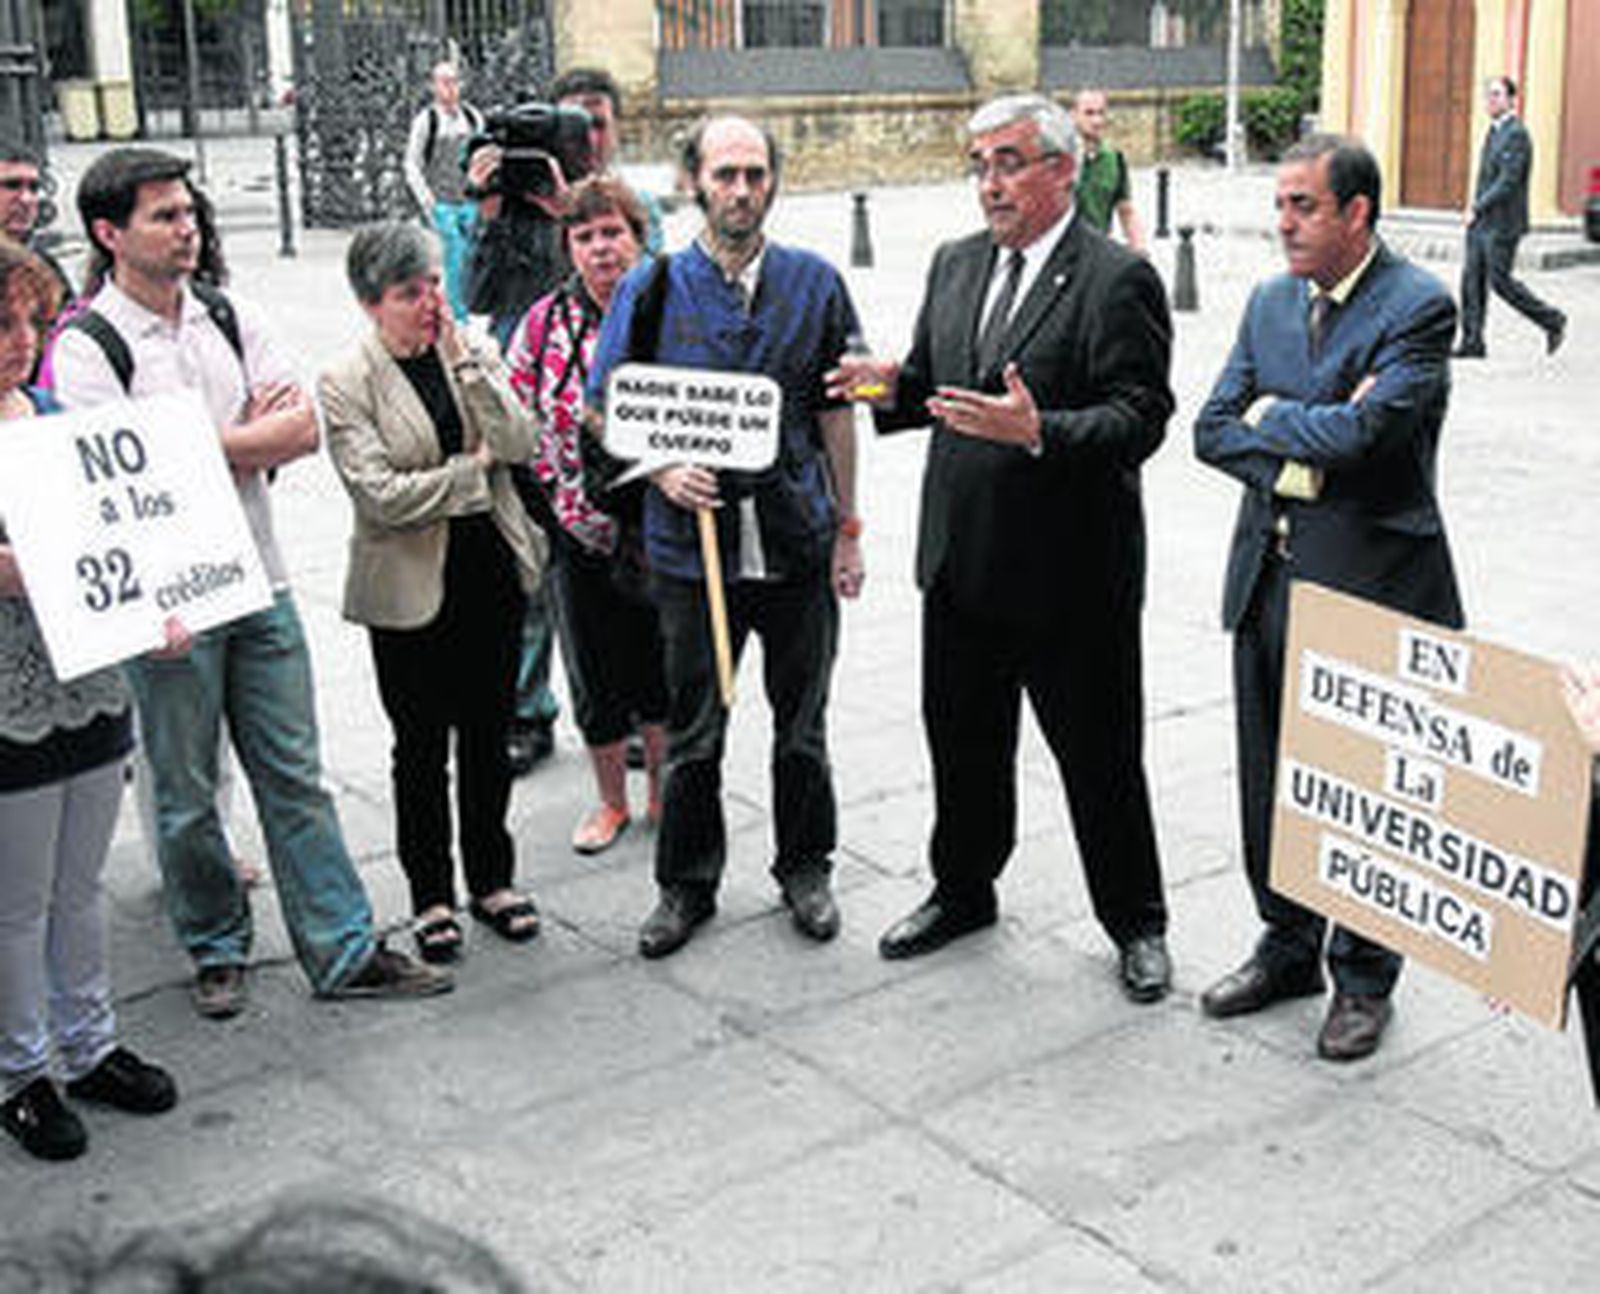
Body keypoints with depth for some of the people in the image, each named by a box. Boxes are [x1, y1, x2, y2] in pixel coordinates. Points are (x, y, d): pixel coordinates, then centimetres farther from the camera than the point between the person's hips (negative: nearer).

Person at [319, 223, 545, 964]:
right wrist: (474, 468, -11)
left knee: (488, 738, 14)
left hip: (491, 576, 4)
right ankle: (431, 897, 23)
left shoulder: (472, 355, 4)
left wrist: (465, 359, -14)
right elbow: (382, 495, -17)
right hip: (411, 590, -3)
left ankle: (492, 881, 29)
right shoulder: (345, 385, -9)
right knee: (422, 749, 8)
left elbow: (518, 444, -10)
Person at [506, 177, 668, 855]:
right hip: (579, 538, 2)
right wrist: (558, 505, -2)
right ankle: (610, 801, 31)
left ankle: (663, 794, 30)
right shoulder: (545, 323, -1)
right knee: (595, 676, 11)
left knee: (660, 670, 9)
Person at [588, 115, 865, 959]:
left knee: (802, 722, 13)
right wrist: (663, 471, -15)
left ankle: (805, 871, 31)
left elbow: (836, 411, 8)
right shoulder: (652, 289, -1)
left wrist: (846, 528, 6)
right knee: (691, 729, 8)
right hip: (693, 543, -1)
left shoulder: (814, 283, 4)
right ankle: (687, 883, 25)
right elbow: (609, 410, 3)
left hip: (798, 542, 1)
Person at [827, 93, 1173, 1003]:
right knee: (962, 741, 19)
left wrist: (1038, 432, -33)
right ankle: (963, 892, 39)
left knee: (1100, 758, 7)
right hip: (962, 561, 7)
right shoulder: (956, 265, 10)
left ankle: (1137, 923, 25)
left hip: (1072, 575, -6)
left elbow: (1140, 419, -18)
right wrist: (893, 386, -5)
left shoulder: (1119, 281, -12)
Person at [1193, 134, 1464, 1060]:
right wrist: (1297, 454, -10)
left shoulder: (1419, 307, -11)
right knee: (1271, 778, 15)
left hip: (1367, 579, -6)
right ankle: (1289, 947, 34)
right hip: (1270, 573, 6)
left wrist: (1270, 414, -7)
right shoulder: (1271, 303, 10)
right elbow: (1212, 431, 6)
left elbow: (1357, 434, -23)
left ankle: (1364, 978, 23)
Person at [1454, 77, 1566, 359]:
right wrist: (1475, 208, 14)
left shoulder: (1517, 134, -14)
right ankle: (1472, 342, 5)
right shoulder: (1494, 132, 16)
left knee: (1499, 281, -6)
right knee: (1472, 278, 3)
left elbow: (1508, 182, -21)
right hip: (1480, 222, 9)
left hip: (1502, 224, -9)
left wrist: (1477, 208, -20)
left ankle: (1552, 321, 11)